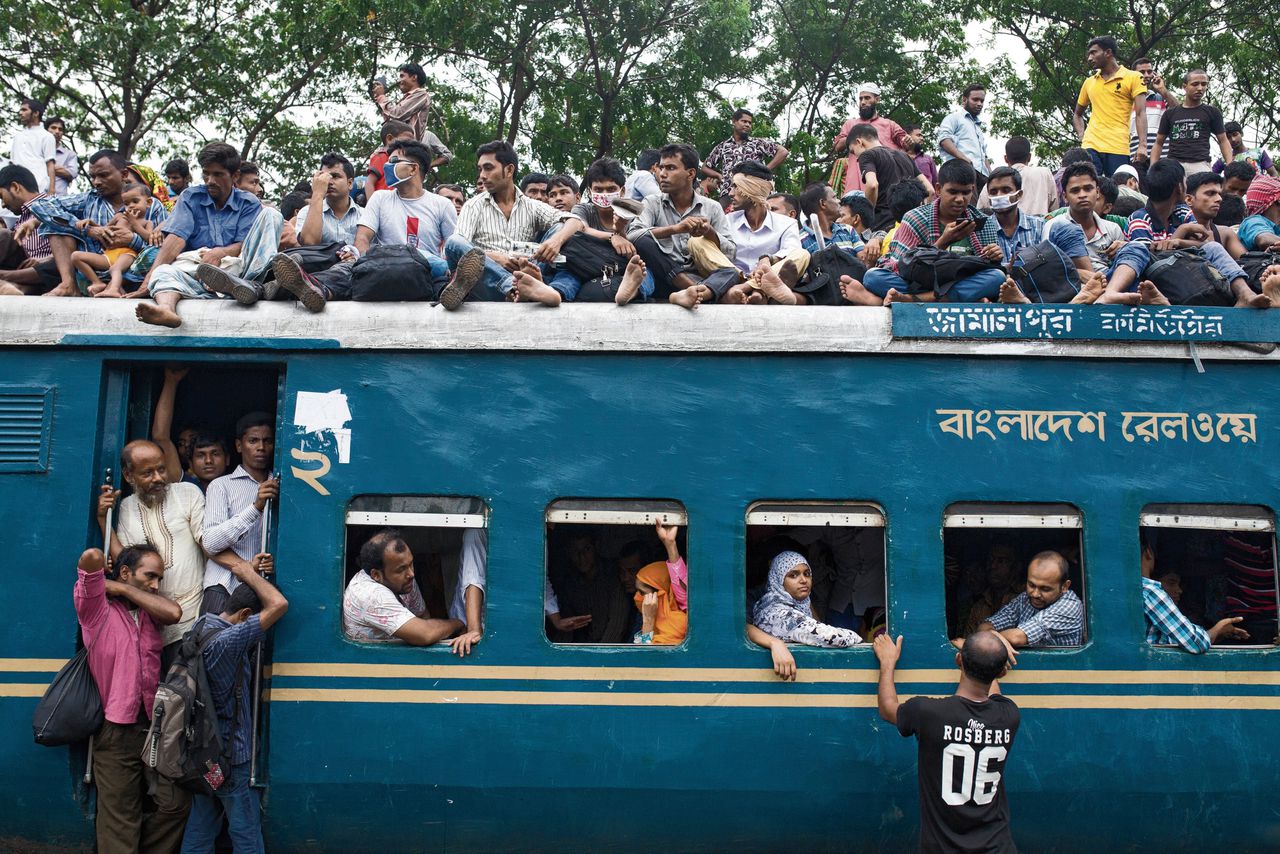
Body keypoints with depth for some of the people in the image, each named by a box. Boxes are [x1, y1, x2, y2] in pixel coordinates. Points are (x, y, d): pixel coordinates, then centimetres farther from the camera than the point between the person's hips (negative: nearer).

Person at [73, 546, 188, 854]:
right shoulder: (97, 609, -5)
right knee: (121, 822, 2)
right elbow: (92, 557, -22)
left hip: (154, 725, 5)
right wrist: (98, 570, 2)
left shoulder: (149, 611, 12)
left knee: (177, 803, 3)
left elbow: (174, 613, -12)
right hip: (116, 732, -5)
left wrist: (122, 588, -6)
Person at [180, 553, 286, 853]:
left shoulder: (201, 628, 3)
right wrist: (249, 574, -14)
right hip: (232, 758, -9)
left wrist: (250, 573, 7)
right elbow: (278, 605, -29)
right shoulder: (227, 641, -25)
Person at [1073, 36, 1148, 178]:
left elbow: (1140, 114, -4)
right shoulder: (1089, 82, 17)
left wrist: (1142, 146, -16)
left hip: (1118, 149, -3)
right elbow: (1077, 114, 29)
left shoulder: (1133, 78, 4)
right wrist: (1081, 136, 10)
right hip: (1091, 146, 3)